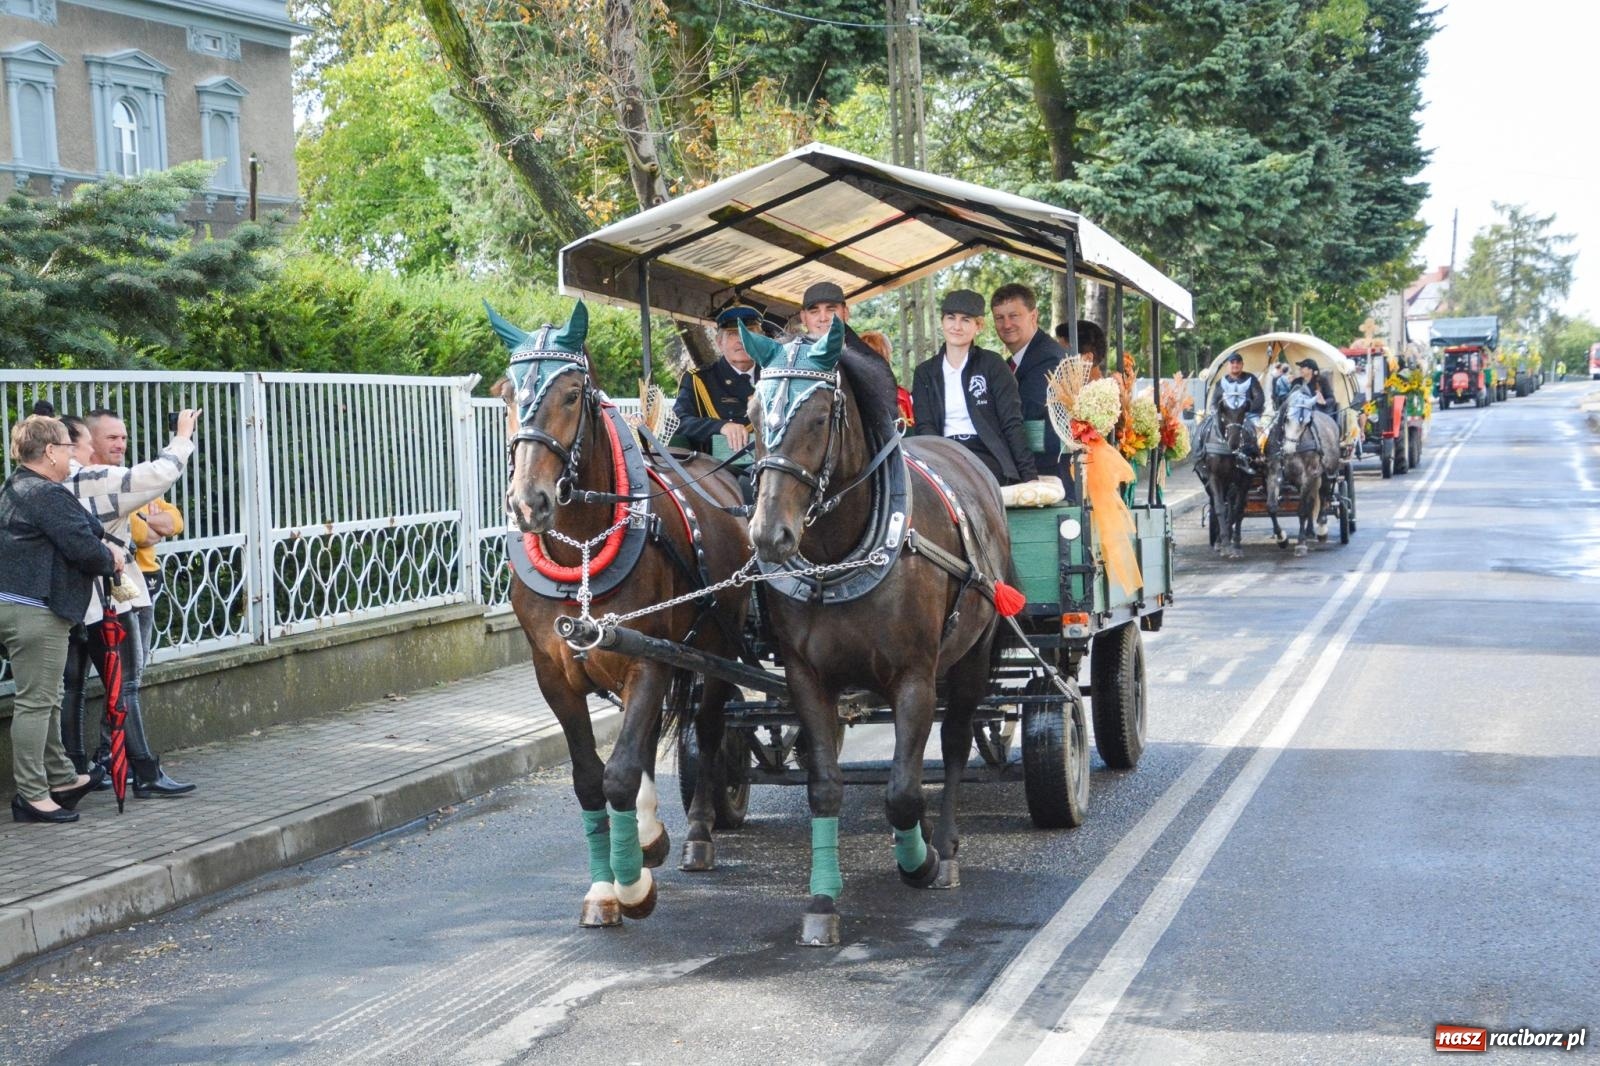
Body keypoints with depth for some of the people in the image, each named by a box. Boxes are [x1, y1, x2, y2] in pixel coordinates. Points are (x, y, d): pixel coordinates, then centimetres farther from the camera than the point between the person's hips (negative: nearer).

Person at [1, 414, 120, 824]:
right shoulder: (47, 495, -16)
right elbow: (83, 547, -20)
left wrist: (102, 557, 9)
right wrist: (110, 561, 0)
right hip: (36, 612, -10)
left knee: (45, 699, 18)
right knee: (36, 702, -5)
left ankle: (60, 778, 28)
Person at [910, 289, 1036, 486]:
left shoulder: (992, 365, 8)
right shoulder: (925, 373, 16)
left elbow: (1012, 424, 2)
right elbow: (924, 427, 6)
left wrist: (1029, 476, -8)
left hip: (987, 457, -2)